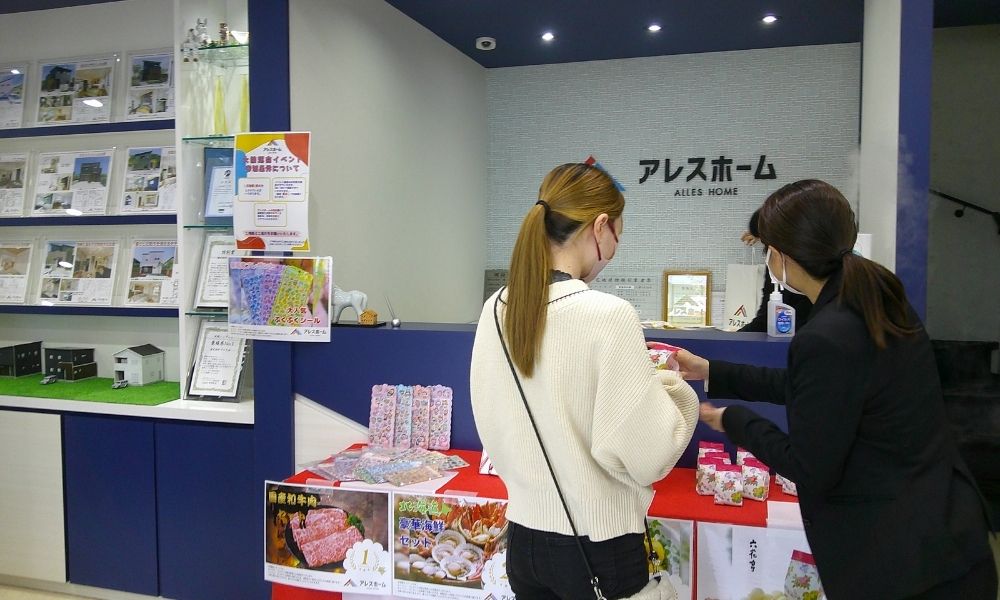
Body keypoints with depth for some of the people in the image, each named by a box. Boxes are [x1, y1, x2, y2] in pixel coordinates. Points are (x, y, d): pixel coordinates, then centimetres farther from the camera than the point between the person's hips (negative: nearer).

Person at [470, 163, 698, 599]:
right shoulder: (608, 315, -22)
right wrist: (675, 392, -2)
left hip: (524, 535, 5)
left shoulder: (497, 310, -3)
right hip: (598, 544, -5)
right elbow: (646, 455, -19)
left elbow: (494, 429, 6)